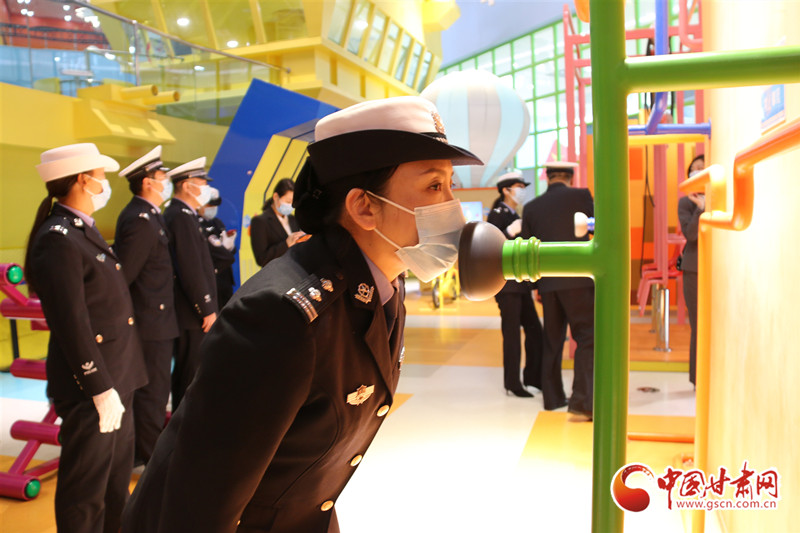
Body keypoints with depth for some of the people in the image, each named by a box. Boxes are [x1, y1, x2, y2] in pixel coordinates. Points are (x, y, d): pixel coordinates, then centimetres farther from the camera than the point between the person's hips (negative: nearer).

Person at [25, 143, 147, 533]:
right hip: (90, 388, -10)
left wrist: (117, 385, 17)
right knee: (85, 492, 8)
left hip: (114, 380, 10)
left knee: (117, 479, 25)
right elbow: (72, 326, -23)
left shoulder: (83, 230, 10)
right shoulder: (58, 240, -20)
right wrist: (101, 390, -20)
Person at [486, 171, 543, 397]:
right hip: (505, 283, -9)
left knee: (534, 330, 9)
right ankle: (512, 384, 8)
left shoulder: (515, 216, 17)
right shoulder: (497, 214, -8)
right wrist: (510, 232, -27)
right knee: (512, 333, -3)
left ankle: (533, 377, 21)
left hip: (520, 283, 9)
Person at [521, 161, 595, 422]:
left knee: (552, 341, 14)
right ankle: (581, 402, -9)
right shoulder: (581, 196, -1)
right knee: (587, 338, -1)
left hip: (548, 283, 4)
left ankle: (552, 397, 22)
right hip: (578, 280, -4)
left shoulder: (531, 207, 9)